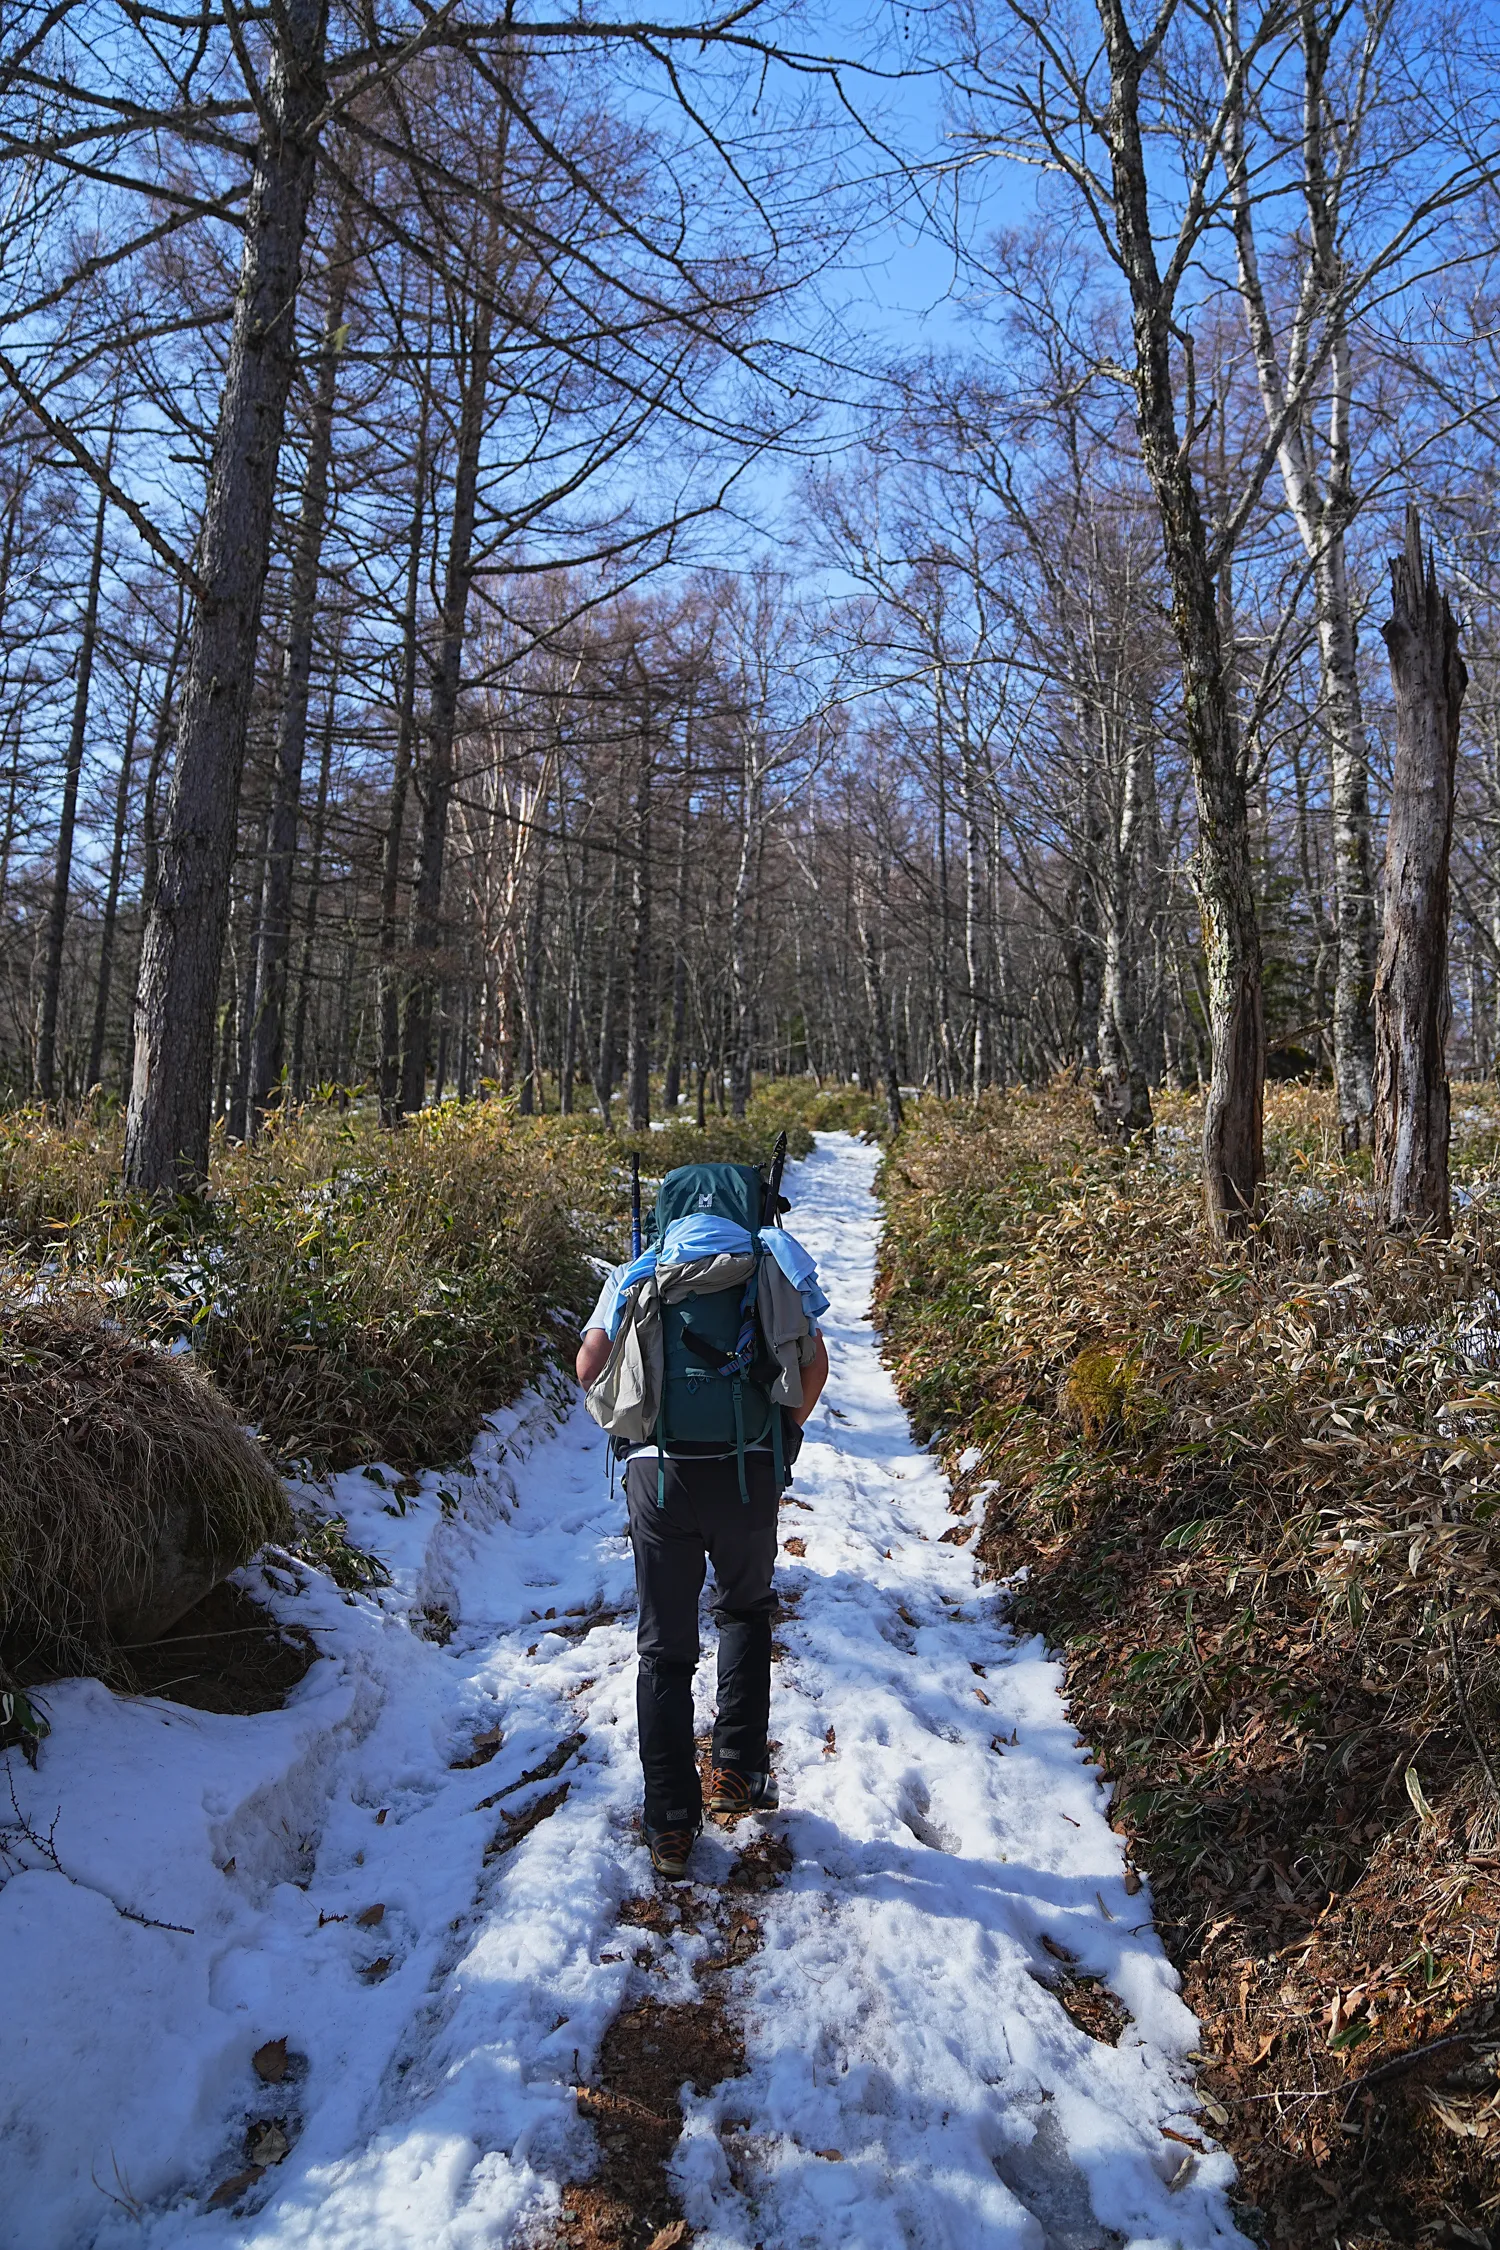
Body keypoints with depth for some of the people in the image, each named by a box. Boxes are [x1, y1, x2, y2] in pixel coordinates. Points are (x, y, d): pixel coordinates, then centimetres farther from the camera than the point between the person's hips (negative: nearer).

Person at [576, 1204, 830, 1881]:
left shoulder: (638, 1272, 11)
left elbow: (590, 1365, 1)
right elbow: (814, 1364, 2)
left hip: (658, 1471, 0)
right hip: (749, 1470, 0)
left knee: (664, 1650, 12)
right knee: (745, 1609, 28)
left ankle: (671, 1826, 16)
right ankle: (737, 1769, 22)